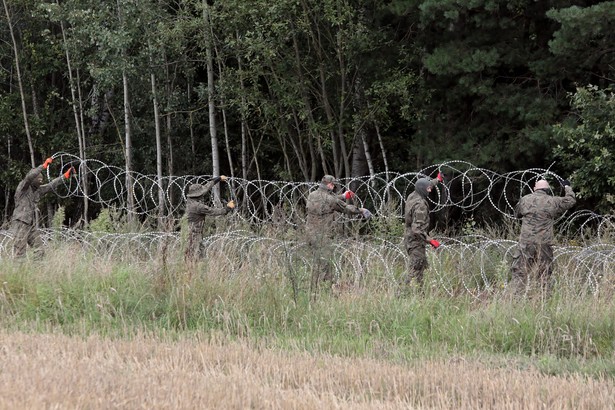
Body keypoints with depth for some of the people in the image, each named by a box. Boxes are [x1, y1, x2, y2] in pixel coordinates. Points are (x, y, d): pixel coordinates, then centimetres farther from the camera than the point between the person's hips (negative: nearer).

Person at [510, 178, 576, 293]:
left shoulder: (525, 200, 4)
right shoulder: (553, 201, -1)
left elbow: (517, 214, 21)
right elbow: (571, 200, 11)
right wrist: (567, 187, 27)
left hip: (526, 242, 0)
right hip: (544, 244, 0)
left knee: (519, 271, 4)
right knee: (544, 274, 8)